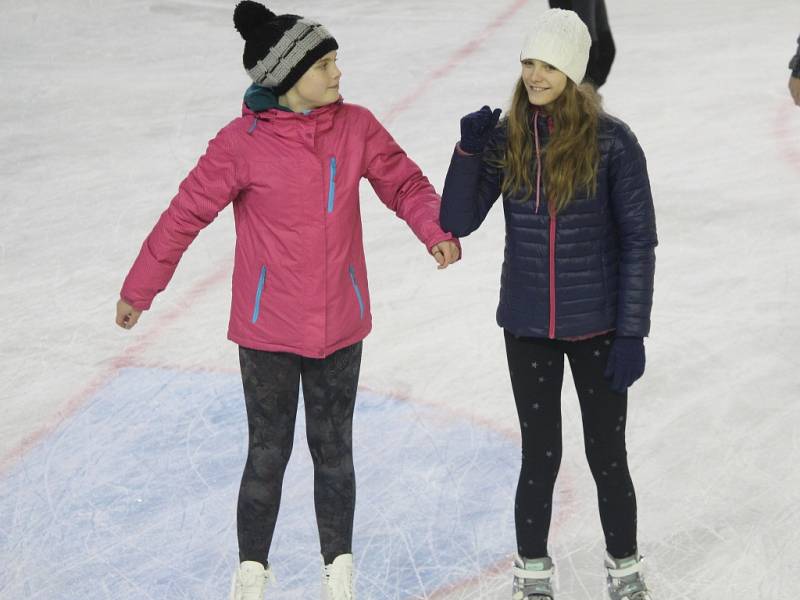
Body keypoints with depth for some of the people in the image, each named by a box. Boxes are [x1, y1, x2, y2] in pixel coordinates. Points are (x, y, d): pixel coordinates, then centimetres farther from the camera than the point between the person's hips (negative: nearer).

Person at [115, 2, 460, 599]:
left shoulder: (356, 126, -5)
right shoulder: (243, 142, -15)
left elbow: (405, 182, 6)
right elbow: (185, 214, -8)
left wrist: (436, 229, -14)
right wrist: (138, 291, -2)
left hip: (340, 325, 3)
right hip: (269, 329, -3)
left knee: (334, 451, 15)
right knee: (269, 454, 8)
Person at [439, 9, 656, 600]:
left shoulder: (611, 141, -12)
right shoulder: (505, 137, -4)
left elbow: (639, 240, -8)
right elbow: (458, 223, -4)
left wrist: (632, 332, -10)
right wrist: (468, 151, -18)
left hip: (597, 325, -2)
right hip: (528, 327, 2)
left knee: (607, 455, 10)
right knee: (540, 455, 12)